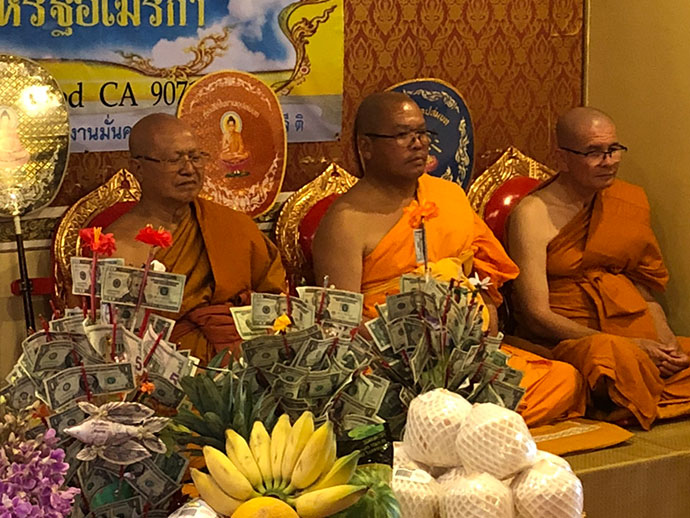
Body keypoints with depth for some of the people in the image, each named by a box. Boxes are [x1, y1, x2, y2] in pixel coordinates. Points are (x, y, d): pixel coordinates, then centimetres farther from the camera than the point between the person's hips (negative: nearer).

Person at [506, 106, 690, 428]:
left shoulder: (629, 201, 14)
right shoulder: (534, 214, -4)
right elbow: (535, 316, -11)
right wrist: (629, 345, -16)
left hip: (638, 337, 5)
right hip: (566, 341, -4)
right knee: (614, 356, -36)